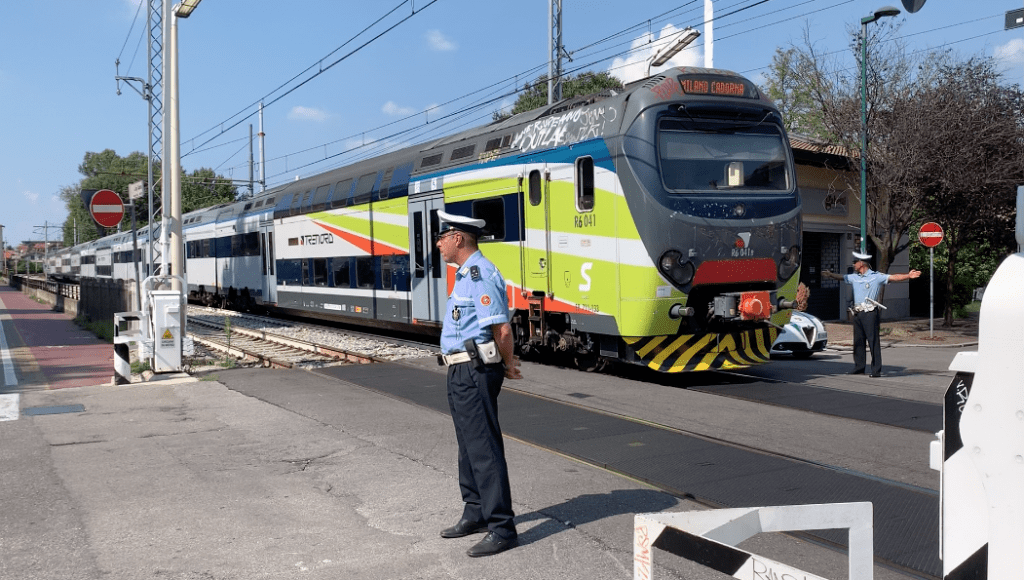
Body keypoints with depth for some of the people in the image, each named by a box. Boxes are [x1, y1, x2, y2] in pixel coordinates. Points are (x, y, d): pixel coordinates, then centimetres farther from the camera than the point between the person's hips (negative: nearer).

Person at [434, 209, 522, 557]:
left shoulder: (480, 274, -17)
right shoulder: (465, 274, 16)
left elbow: (502, 329, -22)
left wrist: (508, 365, -8)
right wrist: (504, 365, 16)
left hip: (474, 372, -11)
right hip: (461, 372, 11)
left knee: (484, 449, -8)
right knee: (469, 446, 18)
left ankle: (502, 529, -2)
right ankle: (476, 514, 30)